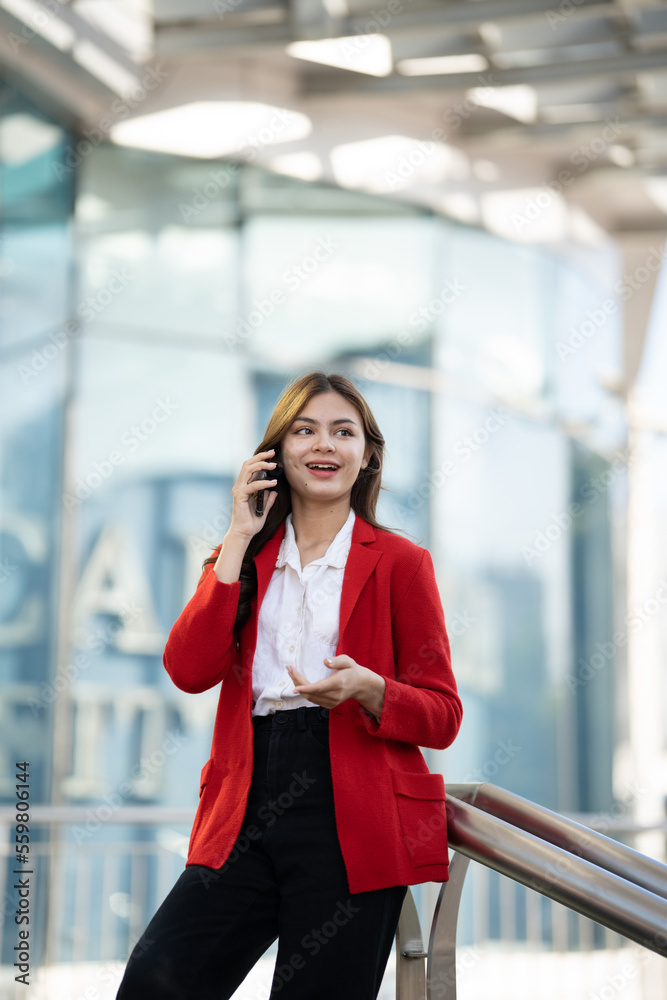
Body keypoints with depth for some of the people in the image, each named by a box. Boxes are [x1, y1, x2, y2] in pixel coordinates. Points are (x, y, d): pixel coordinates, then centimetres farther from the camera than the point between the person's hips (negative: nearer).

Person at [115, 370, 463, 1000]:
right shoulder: (248, 556, 16)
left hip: (352, 822, -2)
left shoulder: (399, 563, 6)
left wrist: (368, 688, -18)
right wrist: (238, 540, -2)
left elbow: (443, 717, 3)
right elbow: (189, 670, -2)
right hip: (247, 811, 2)